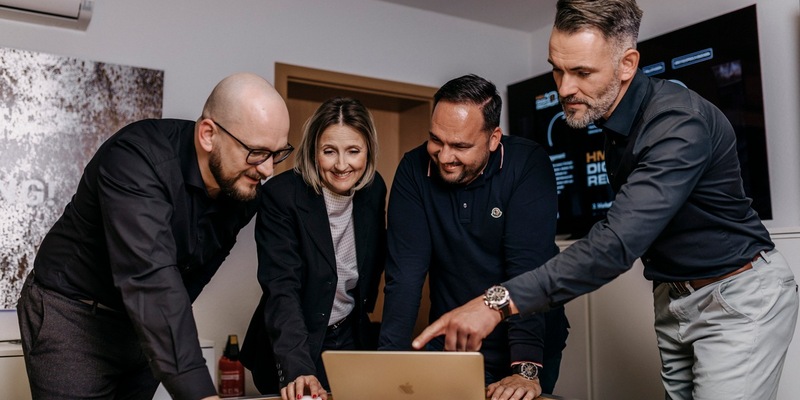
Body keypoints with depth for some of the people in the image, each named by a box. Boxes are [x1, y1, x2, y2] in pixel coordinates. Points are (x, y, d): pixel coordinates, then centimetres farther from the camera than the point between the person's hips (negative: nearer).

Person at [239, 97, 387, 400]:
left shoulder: (374, 189, -7)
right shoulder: (280, 195, -22)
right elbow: (281, 289, -29)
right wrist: (299, 368, -39)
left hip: (353, 339, 5)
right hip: (292, 348, -4)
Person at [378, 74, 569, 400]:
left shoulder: (529, 164, -19)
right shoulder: (414, 169, -12)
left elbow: (528, 266, -26)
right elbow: (405, 272, -16)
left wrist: (526, 369, -33)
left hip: (527, 343, -1)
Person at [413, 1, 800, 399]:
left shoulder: (680, 123, -26)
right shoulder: (602, 115, -1)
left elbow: (617, 243, -37)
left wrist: (499, 301, -42)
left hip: (738, 294, -7)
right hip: (672, 297, 7)